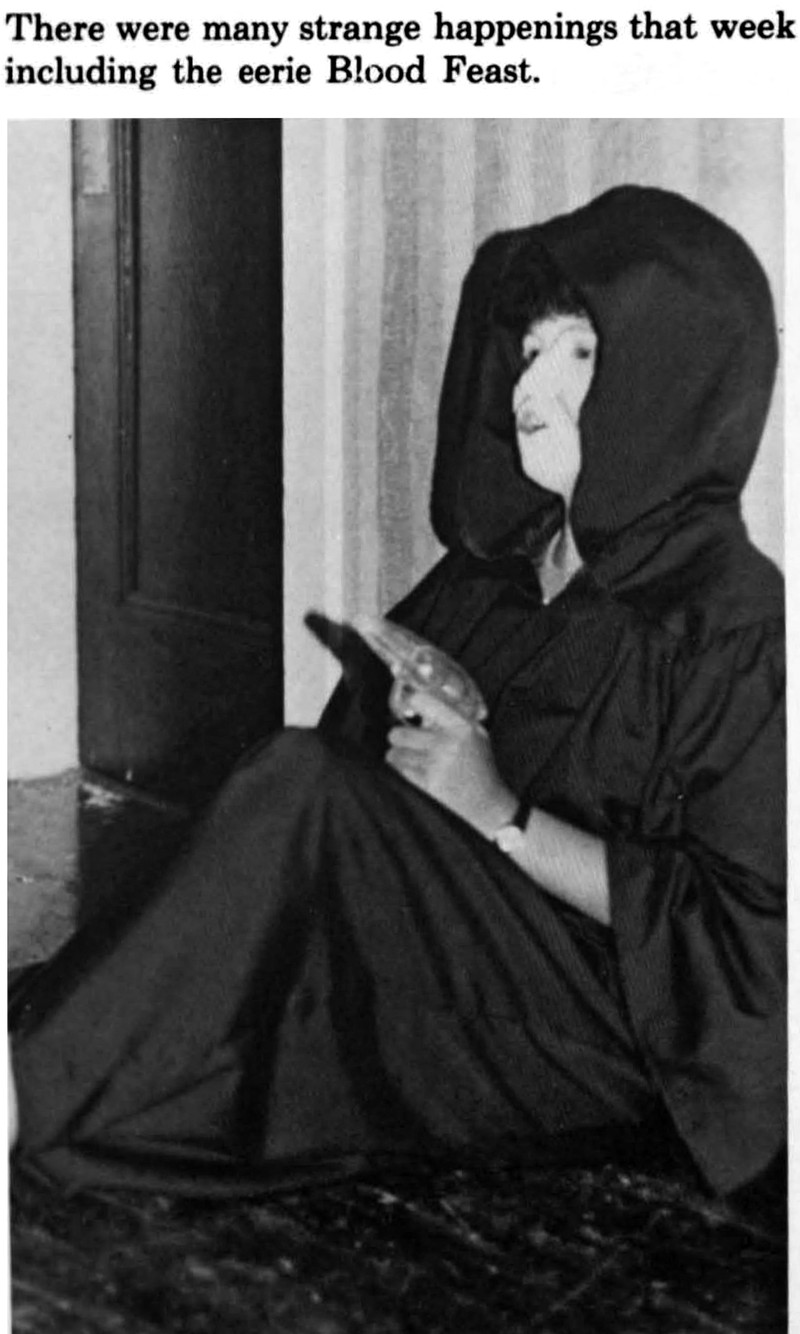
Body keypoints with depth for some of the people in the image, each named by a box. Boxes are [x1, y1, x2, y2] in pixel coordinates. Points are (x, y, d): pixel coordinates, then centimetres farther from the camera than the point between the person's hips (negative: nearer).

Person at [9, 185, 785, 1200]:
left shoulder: (735, 625, -12)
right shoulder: (494, 565, 11)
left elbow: (748, 934, -17)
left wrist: (500, 814, -19)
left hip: (596, 1032, -7)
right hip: (440, 953, 7)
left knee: (304, 782, -27)